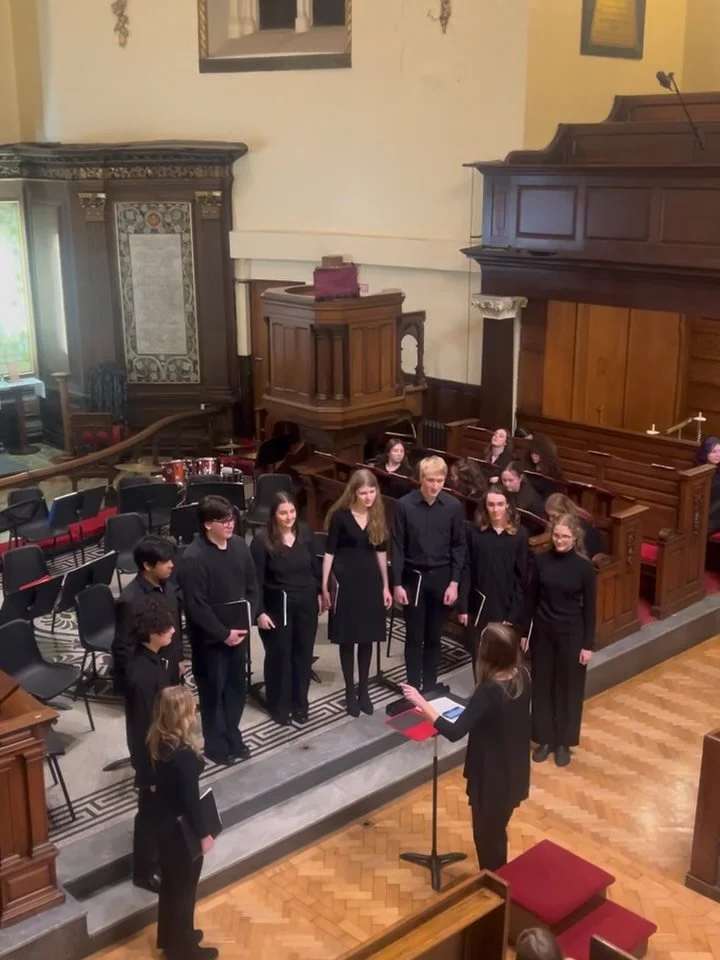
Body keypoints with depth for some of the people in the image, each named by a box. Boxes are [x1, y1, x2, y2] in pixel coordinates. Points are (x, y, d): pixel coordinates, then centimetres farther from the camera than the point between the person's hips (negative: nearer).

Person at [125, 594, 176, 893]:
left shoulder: (152, 656, -7)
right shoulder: (143, 675, -35)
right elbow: (145, 727, -27)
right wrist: (152, 773, -19)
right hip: (151, 751, -9)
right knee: (151, 811, 11)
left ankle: (158, 852, 51)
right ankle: (145, 871, 31)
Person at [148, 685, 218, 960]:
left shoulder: (157, 741, -7)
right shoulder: (184, 754, -32)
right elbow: (191, 799, -23)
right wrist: (204, 834, -13)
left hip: (164, 822, 8)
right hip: (182, 829, -8)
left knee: (170, 882, 26)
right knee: (184, 888, 12)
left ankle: (169, 937, 45)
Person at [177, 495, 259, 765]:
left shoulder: (239, 545, -2)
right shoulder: (194, 558, -23)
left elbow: (252, 587, 5)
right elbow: (196, 606, -22)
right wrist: (224, 633, -18)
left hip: (238, 632, 6)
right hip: (210, 637, -6)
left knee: (237, 686, 17)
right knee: (213, 690, 9)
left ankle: (233, 738, 35)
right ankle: (216, 745, 26)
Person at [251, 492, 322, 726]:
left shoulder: (305, 532, -4)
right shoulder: (262, 541, -17)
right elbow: (256, 580, -13)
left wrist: (319, 593, 12)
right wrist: (260, 612, -15)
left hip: (306, 604, 4)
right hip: (277, 607, -4)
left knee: (303, 653, 13)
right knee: (279, 656, 7)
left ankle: (300, 704, 30)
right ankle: (279, 706, 25)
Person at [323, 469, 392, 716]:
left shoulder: (378, 515, 2)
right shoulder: (340, 516, -10)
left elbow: (381, 551, 9)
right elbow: (329, 552, -8)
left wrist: (386, 585, 9)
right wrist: (324, 586, -10)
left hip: (371, 580, 4)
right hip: (346, 582, -3)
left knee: (367, 637, 9)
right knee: (348, 638, 4)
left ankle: (364, 689, 21)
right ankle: (350, 691, 15)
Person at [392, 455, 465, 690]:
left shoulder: (454, 506, -7)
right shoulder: (405, 505, -10)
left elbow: (459, 547, 0)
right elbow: (398, 547, -5)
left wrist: (454, 582, -4)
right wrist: (397, 584, -6)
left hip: (441, 577, 1)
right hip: (413, 577, -1)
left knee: (434, 637, 11)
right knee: (414, 637, 6)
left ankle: (430, 687, 22)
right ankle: (413, 688, 17)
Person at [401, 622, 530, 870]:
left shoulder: (489, 691, -33)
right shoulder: (522, 676, -11)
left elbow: (454, 733, -33)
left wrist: (421, 702, -29)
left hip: (492, 776, -8)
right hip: (514, 771, 8)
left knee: (486, 834, 16)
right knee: (496, 831, 28)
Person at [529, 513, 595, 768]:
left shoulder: (584, 567, -11)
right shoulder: (541, 560, -4)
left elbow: (589, 607, -6)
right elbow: (532, 598, 3)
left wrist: (588, 644, -6)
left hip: (571, 634, -2)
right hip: (543, 632, 2)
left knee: (568, 687, 9)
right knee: (542, 685, 11)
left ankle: (564, 742, 24)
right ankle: (545, 739, 26)